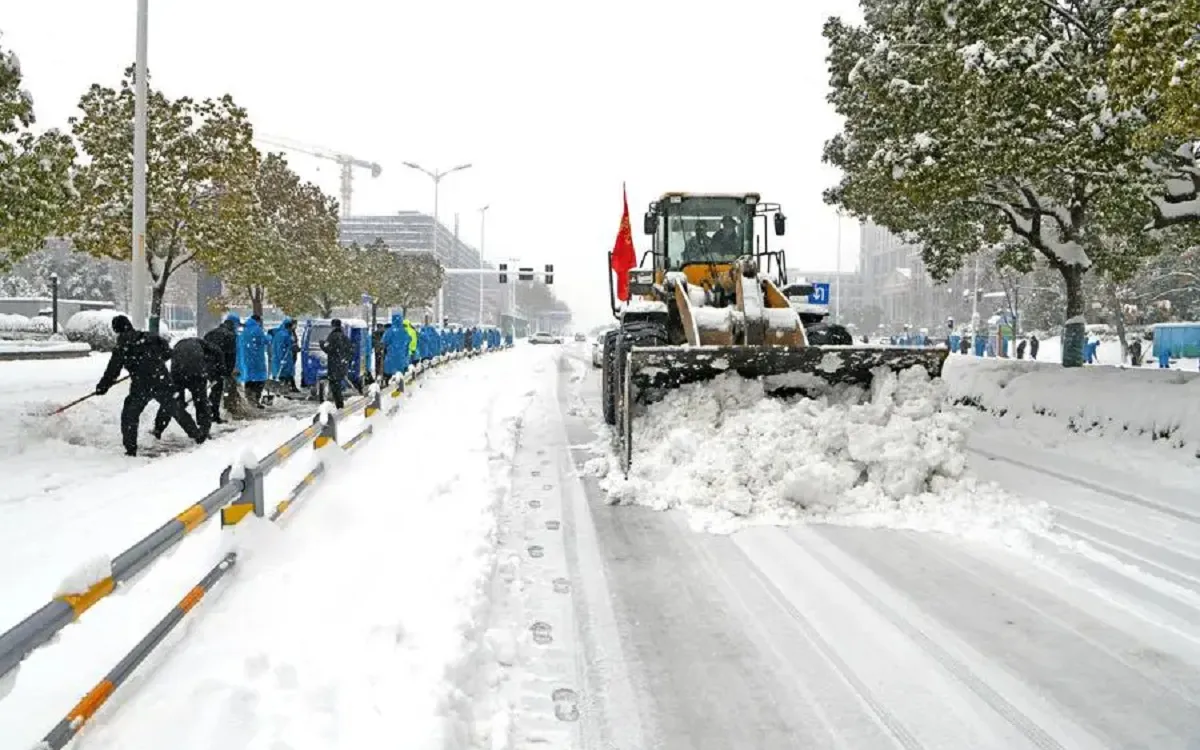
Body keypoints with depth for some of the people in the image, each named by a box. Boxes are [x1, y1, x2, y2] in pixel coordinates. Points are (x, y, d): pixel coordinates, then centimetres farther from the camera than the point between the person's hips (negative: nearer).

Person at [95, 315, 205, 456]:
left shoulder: (121, 348, -3)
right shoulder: (150, 337, 6)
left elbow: (112, 371, 0)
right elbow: (167, 352, 15)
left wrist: (102, 387, 12)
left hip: (141, 388, -4)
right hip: (163, 382, 4)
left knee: (129, 416, 13)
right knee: (176, 410, 17)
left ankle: (130, 449, 9)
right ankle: (198, 435, 23)